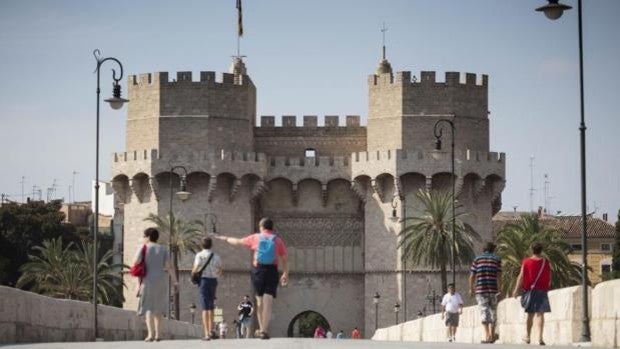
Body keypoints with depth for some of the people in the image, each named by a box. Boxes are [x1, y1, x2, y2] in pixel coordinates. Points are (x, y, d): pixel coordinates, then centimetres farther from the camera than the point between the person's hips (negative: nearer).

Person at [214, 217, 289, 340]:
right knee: (268, 302, -6)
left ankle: (261, 329, 18)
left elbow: (237, 242, 16)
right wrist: (285, 274, 9)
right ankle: (264, 331, -14)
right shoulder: (277, 240, 4)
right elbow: (284, 259, 2)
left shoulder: (255, 238, 5)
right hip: (272, 270, -1)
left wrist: (226, 238, 33)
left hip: (258, 270, 1)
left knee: (260, 300, 15)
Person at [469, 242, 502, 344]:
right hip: (493, 289, 1)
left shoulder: (477, 259, 5)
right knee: (493, 311, 14)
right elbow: (499, 276, -5)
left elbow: (472, 276, 2)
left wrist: (471, 288, 15)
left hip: (481, 290, -1)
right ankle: (492, 335, 20)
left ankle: (487, 335, -18)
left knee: (484, 311, -4)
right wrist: (499, 290, -2)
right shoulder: (497, 259, 4)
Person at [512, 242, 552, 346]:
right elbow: (549, 279, 4)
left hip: (530, 291, 1)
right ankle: (540, 337, -22)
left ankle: (527, 337, 24)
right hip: (542, 291, -1)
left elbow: (521, 276, -7)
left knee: (530, 314, 15)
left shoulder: (526, 262, -1)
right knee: (540, 314, -8)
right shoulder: (545, 262, 1)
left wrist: (516, 290, -7)